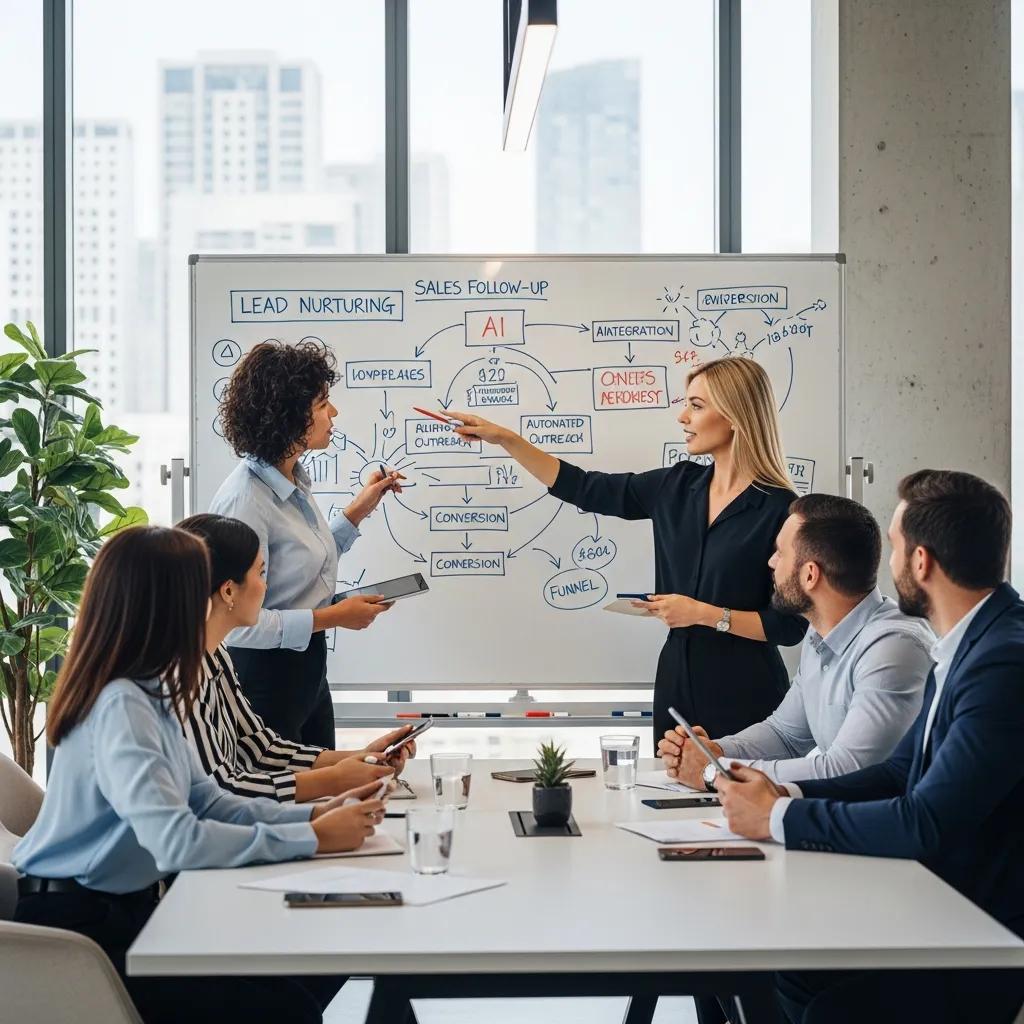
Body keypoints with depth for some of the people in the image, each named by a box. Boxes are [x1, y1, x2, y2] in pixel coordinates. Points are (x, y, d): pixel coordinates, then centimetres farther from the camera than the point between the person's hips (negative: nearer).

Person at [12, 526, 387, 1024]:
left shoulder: (147, 693, 5)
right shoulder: (120, 707, -25)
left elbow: (206, 801, 7)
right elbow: (178, 841, -34)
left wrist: (314, 815, -6)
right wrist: (311, 839, -26)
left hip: (130, 908, 9)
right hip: (79, 930, -9)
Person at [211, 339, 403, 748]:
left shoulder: (294, 480, 3)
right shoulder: (245, 500, -25)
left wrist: (359, 510, 13)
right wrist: (333, 617, -21)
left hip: (306, 668, 9)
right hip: (263, 675, -9)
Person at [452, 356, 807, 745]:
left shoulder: (779, 509, -13)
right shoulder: (677, 486, 4)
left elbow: (791, 625, -13)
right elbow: (585, 489, 12)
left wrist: (705, 614, -15)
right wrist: (505, 439, 8)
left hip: (745, 697, -6)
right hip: (677, 684, 6)